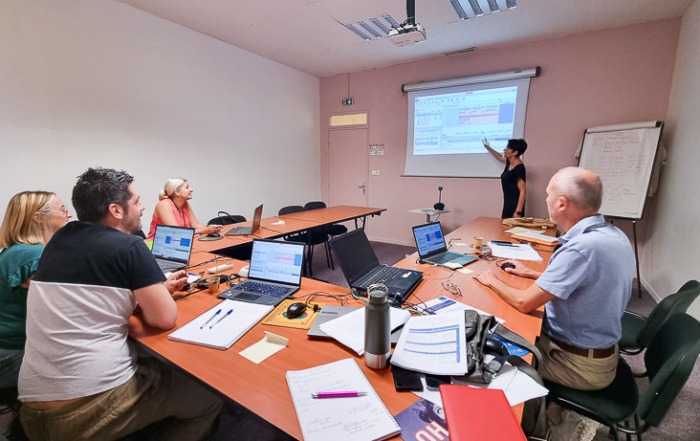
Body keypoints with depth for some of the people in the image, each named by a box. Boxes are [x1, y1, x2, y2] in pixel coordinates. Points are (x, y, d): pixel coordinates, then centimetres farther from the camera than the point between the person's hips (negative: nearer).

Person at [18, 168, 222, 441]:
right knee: (210, 399, 10)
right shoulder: (129, 247, -16)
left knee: (158, 367, 30)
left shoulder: (61, 239, 6)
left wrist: (157, 287, 14)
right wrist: (155, 293, 6)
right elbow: (165, 318, -14)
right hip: (93, 407, -7)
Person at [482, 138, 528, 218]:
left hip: (515, 205, -8)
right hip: (508, 204, 8)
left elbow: (522, 191, -19)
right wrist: (488, 147, 38)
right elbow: (500, 158, 32)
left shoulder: (519, 168, -17)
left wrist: (518, 212, -23)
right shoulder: (509, 163, 7)